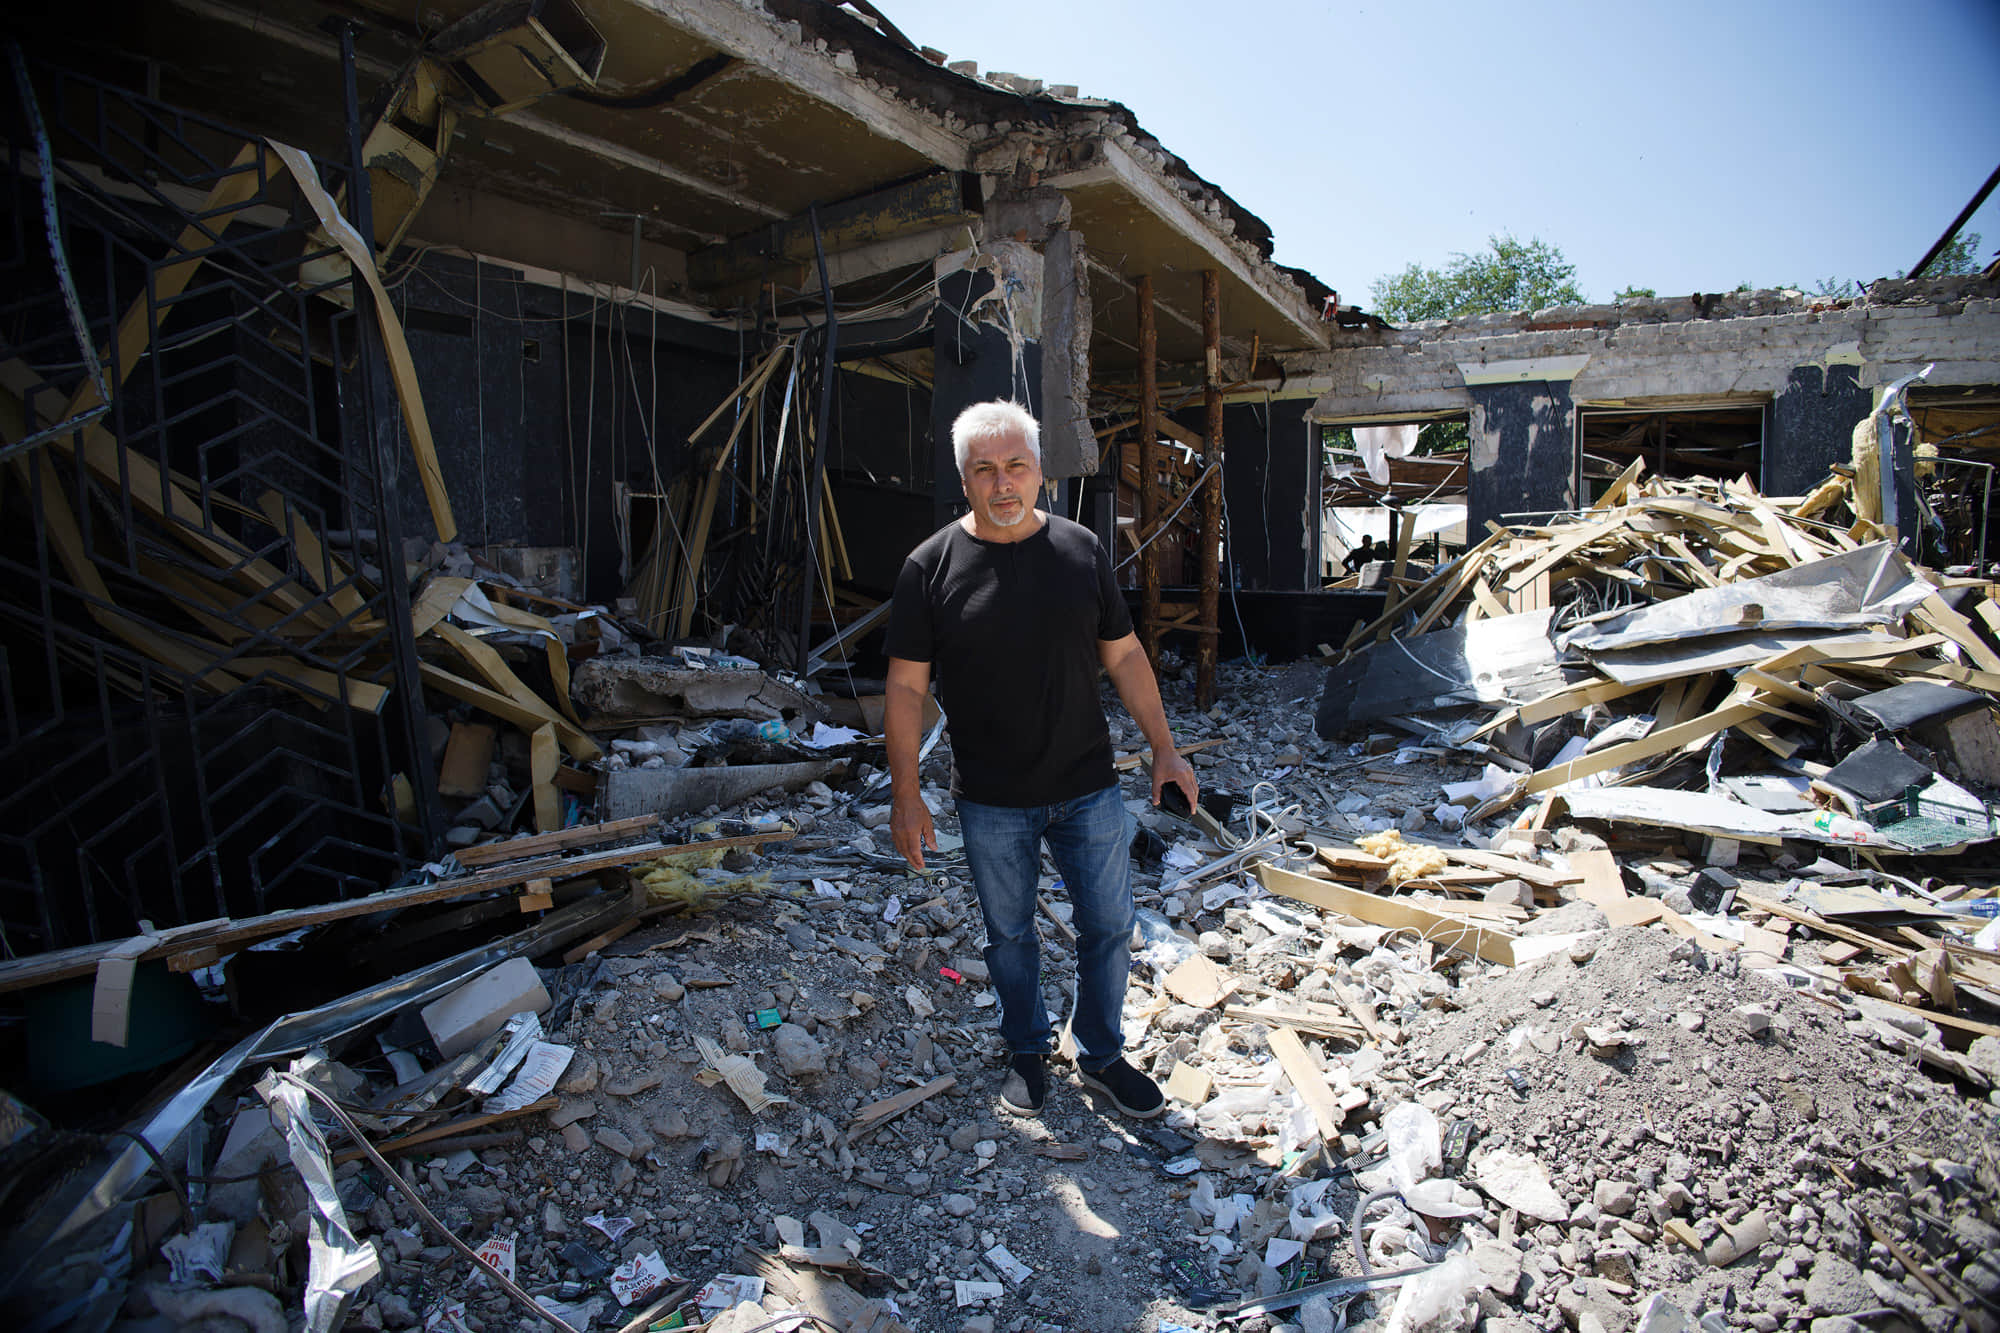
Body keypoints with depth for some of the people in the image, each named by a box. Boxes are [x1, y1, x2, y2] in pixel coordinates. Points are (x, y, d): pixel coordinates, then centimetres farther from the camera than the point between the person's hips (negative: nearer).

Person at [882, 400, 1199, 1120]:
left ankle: (1101, 1056, 36)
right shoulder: (931, 566, -7)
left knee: (1108, 928, 12)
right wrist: (905, 794, -8)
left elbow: (1125, 656, 7)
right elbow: (906, 687, -5)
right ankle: (1028, 1054, 40)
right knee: (1010, 936, 16)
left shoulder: (1083, 550, 0)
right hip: (992, 804, -1)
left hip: (1089, 790, 2)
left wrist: (1164, 750, 5)